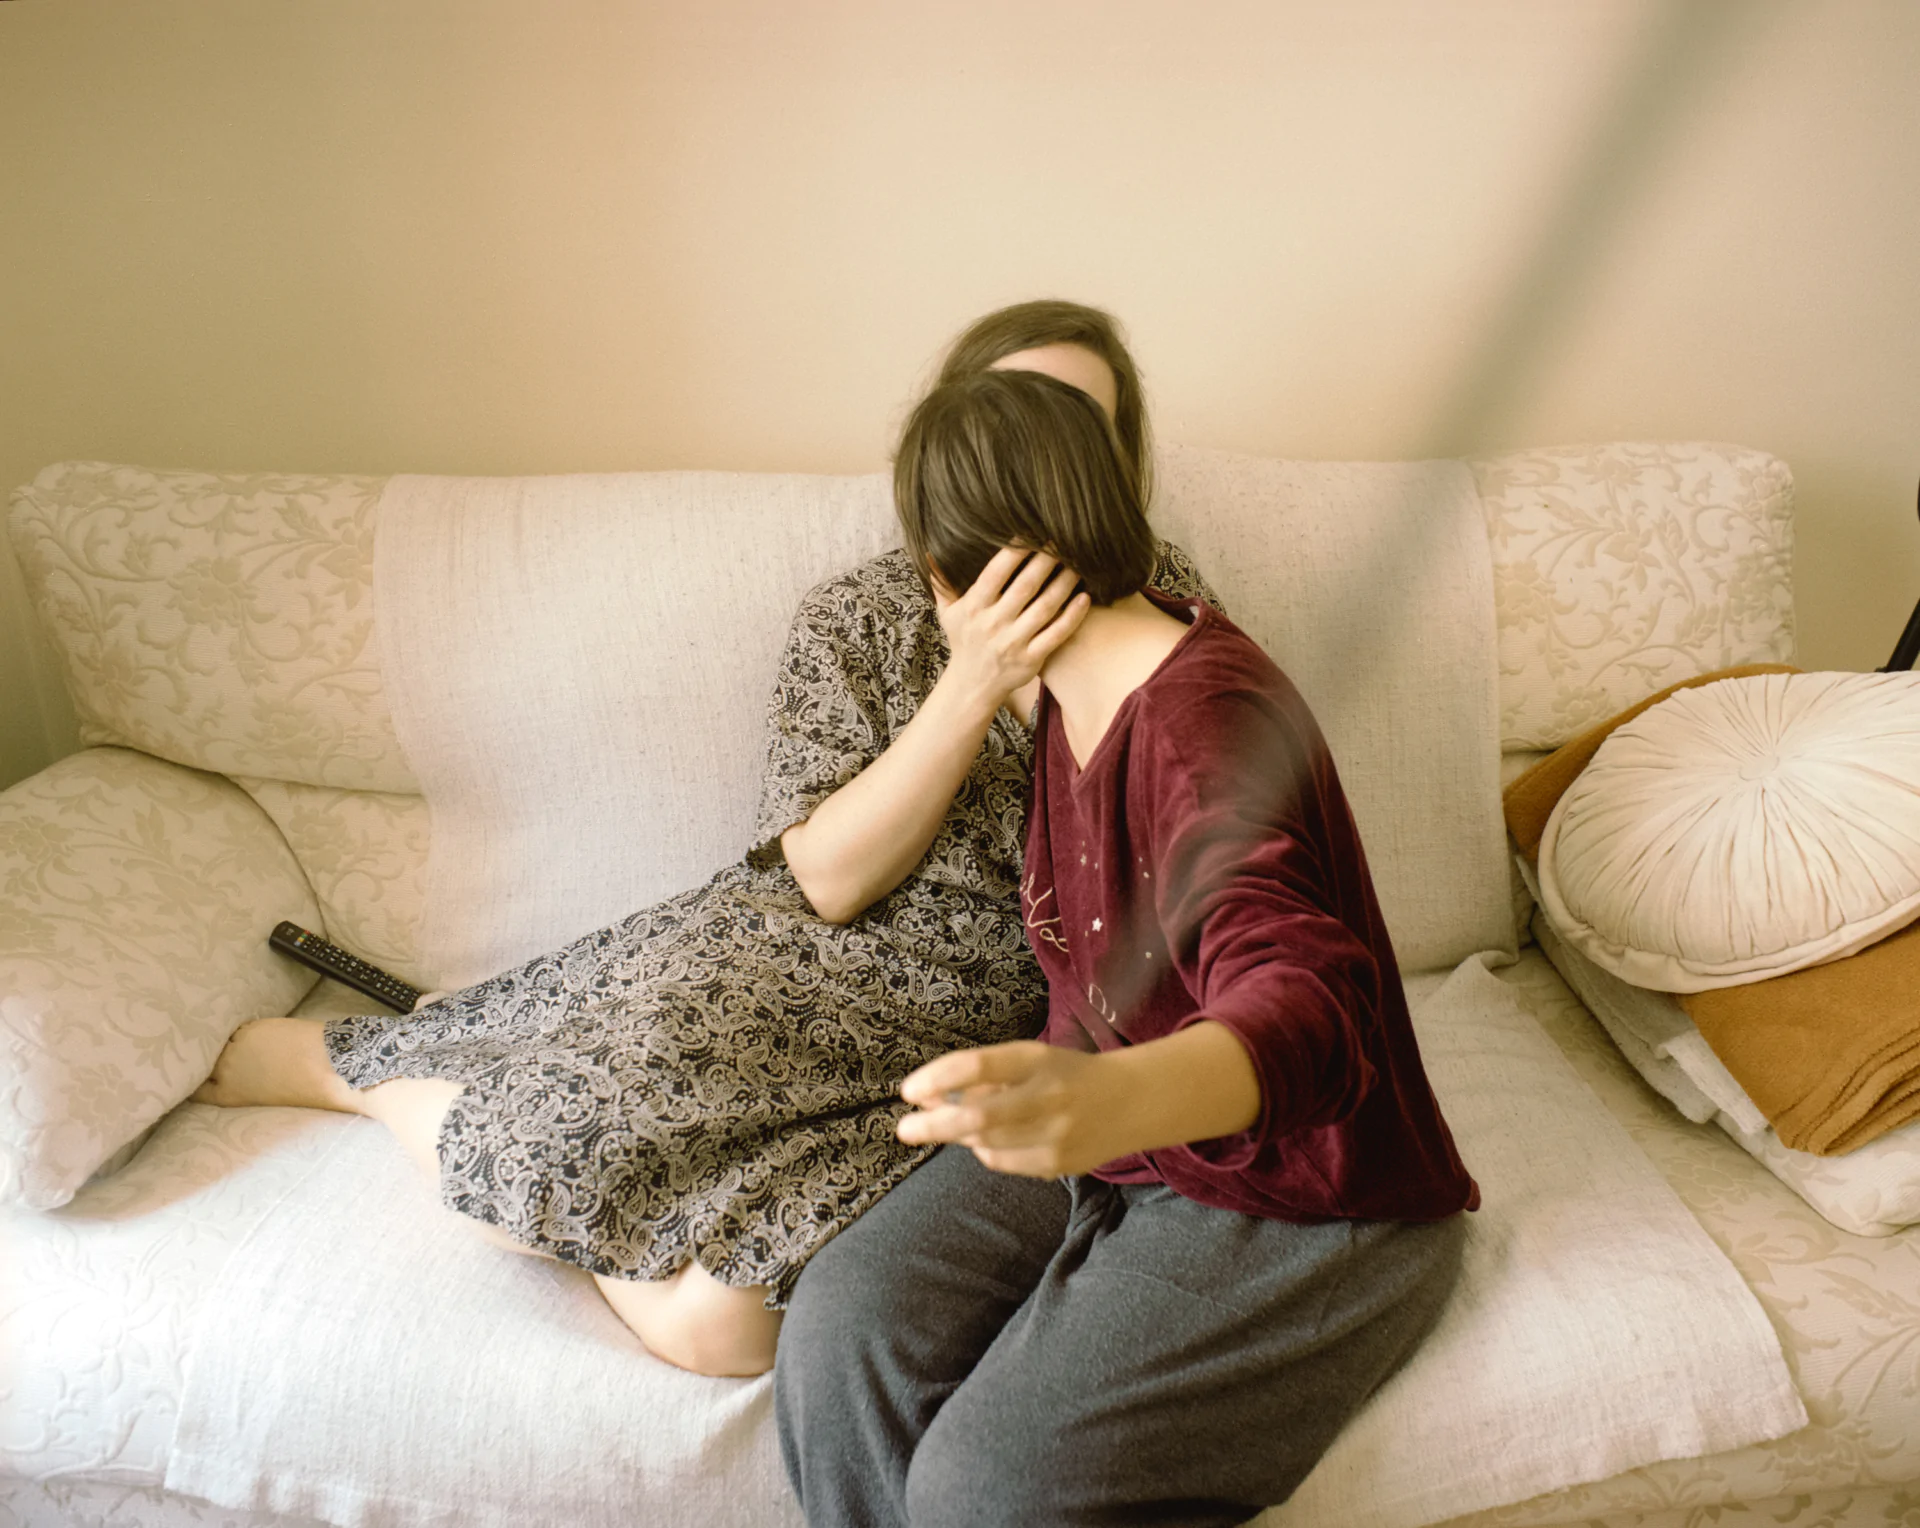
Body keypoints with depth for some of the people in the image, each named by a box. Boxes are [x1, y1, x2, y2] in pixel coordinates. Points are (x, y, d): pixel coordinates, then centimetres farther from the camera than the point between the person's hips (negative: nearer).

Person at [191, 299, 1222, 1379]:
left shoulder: (1168, 603, 4)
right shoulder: (861, 617, -1)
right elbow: (830, 878, -10)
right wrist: (973, 686, -21)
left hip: (964, 1047, 1)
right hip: (791, 971, -1)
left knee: (715, 1318, -21)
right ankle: (335, 1059, 9)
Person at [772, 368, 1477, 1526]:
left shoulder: (1206, 717, -26)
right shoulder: (1082, 685, 3)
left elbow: (1304, 1002, -43)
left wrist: (1109, 1101, -60)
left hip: (1302, 1206, -7)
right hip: (1107, 1143, 8)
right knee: (845, 1330, -16)